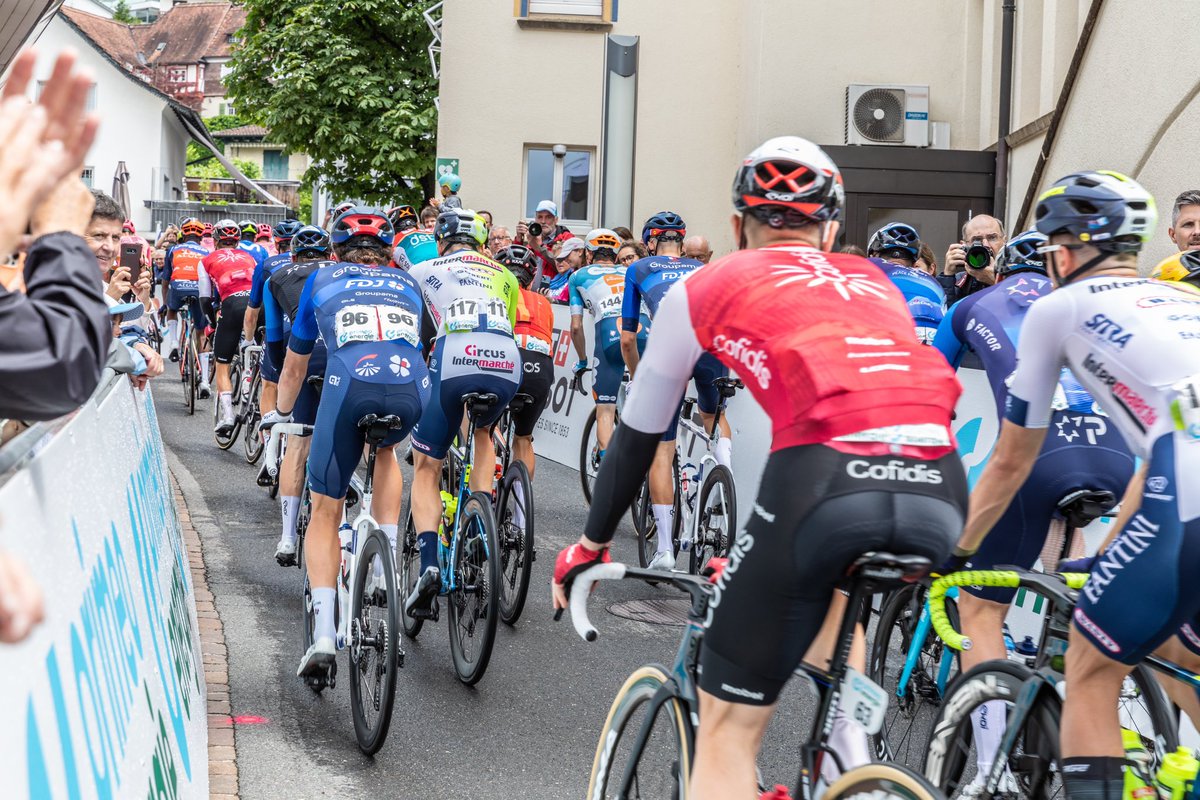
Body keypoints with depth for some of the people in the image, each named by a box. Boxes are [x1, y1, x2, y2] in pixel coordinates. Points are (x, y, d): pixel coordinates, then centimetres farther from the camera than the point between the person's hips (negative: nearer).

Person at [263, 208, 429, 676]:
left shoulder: (323, 279, 31)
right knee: (385, 448, 37)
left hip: (350, 384, -2)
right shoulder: (406, 284, 34)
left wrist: (280, 413, 60)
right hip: (412, 390, 2)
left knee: (325, 512, 12)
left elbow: (295, 365, 42)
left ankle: (324, 633, -1)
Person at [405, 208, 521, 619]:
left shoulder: (424, 270, 24)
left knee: (425, 469, 13)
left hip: (454, 364, -3)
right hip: (507, 365, 3)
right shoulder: (504, 276, 30)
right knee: (483, 431, 36)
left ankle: (429, 566, -6)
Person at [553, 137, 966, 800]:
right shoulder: (875, 284, 33)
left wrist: (589, 545, 45)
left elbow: (637, 437, 30)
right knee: (834, 582, 39)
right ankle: (846, 740, 26)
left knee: (728, 728, 9)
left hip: (824, 477, -4)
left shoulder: (703, 289, 23)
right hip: (941, 492, 4)